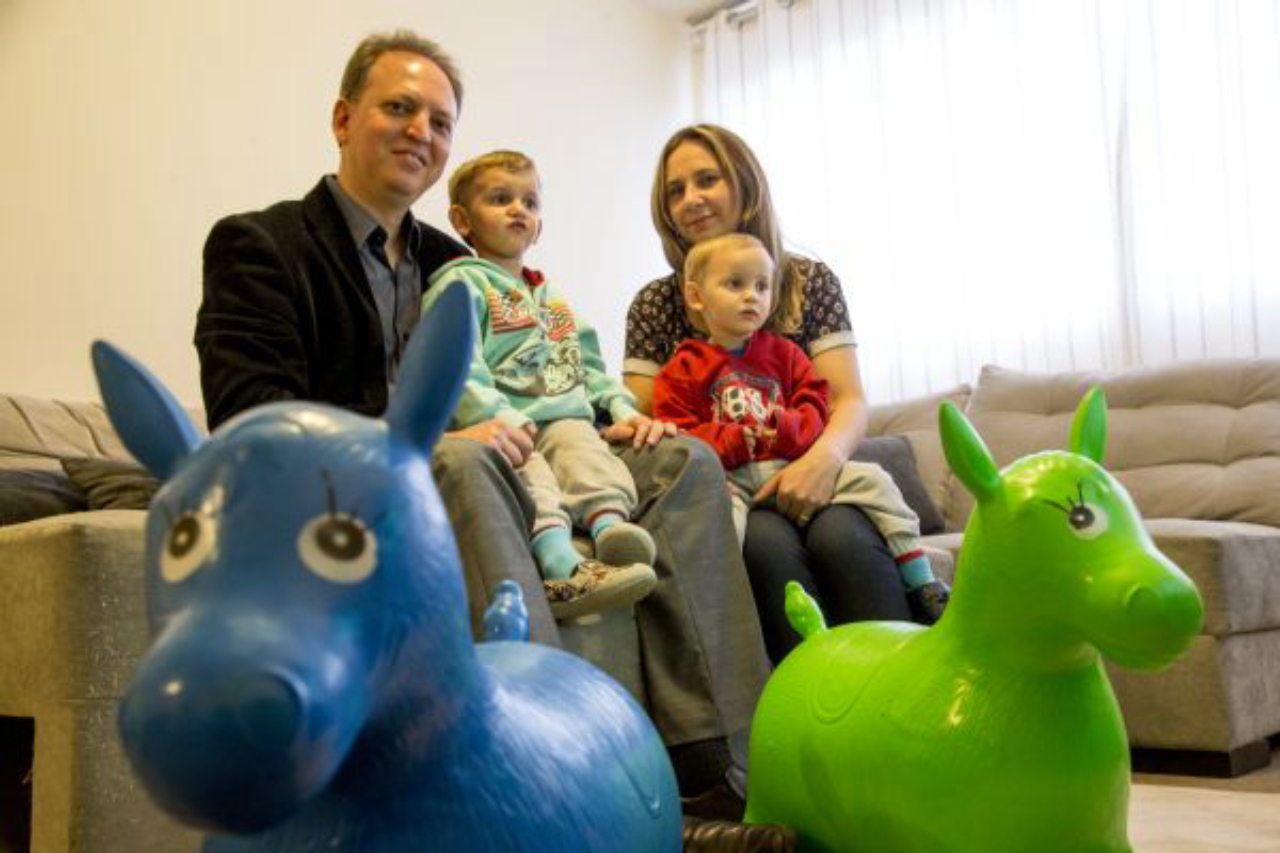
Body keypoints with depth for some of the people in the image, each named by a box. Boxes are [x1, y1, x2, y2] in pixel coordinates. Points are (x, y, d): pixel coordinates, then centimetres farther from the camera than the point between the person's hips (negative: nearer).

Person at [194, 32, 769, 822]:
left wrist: (602, 425, 1)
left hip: (468, 487, 7)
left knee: (686, 461, -5)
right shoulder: (257, 246, -2)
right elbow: (253, 432, -15)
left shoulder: (453, 262, 19)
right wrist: (432, 443, -25)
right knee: (463, 464, -38)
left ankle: (722, 764, -19)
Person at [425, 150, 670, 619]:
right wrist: (498, 418, -23)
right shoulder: (459, 282, 8)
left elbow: (588, 366, 30)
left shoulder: (552, 297, 34)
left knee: (586, 452, -27)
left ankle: (609, 521, -54)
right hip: (504, 428, -5)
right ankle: (560, 562, -57)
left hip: (564, 417, 6)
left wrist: (624, 409, 11)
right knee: (528, 472, -34)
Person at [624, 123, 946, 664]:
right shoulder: (655, 305, 14)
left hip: (806, 479, 0)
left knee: (843, 537, -33)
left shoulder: (810, 281, 12)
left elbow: (849, 401, 2)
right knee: (768, 545, -34)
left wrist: (824, 457, -20)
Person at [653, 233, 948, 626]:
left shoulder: (783, 352, 19)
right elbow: (677, 433, -1)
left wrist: (790, 428, -12)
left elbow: (815, 403, 12)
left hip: (794, 464, 4)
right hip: (729, 475, -4)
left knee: (871, 479, -9)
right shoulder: (684, 369, 7)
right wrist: (731, 442, -18)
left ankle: (921, 579, -5)